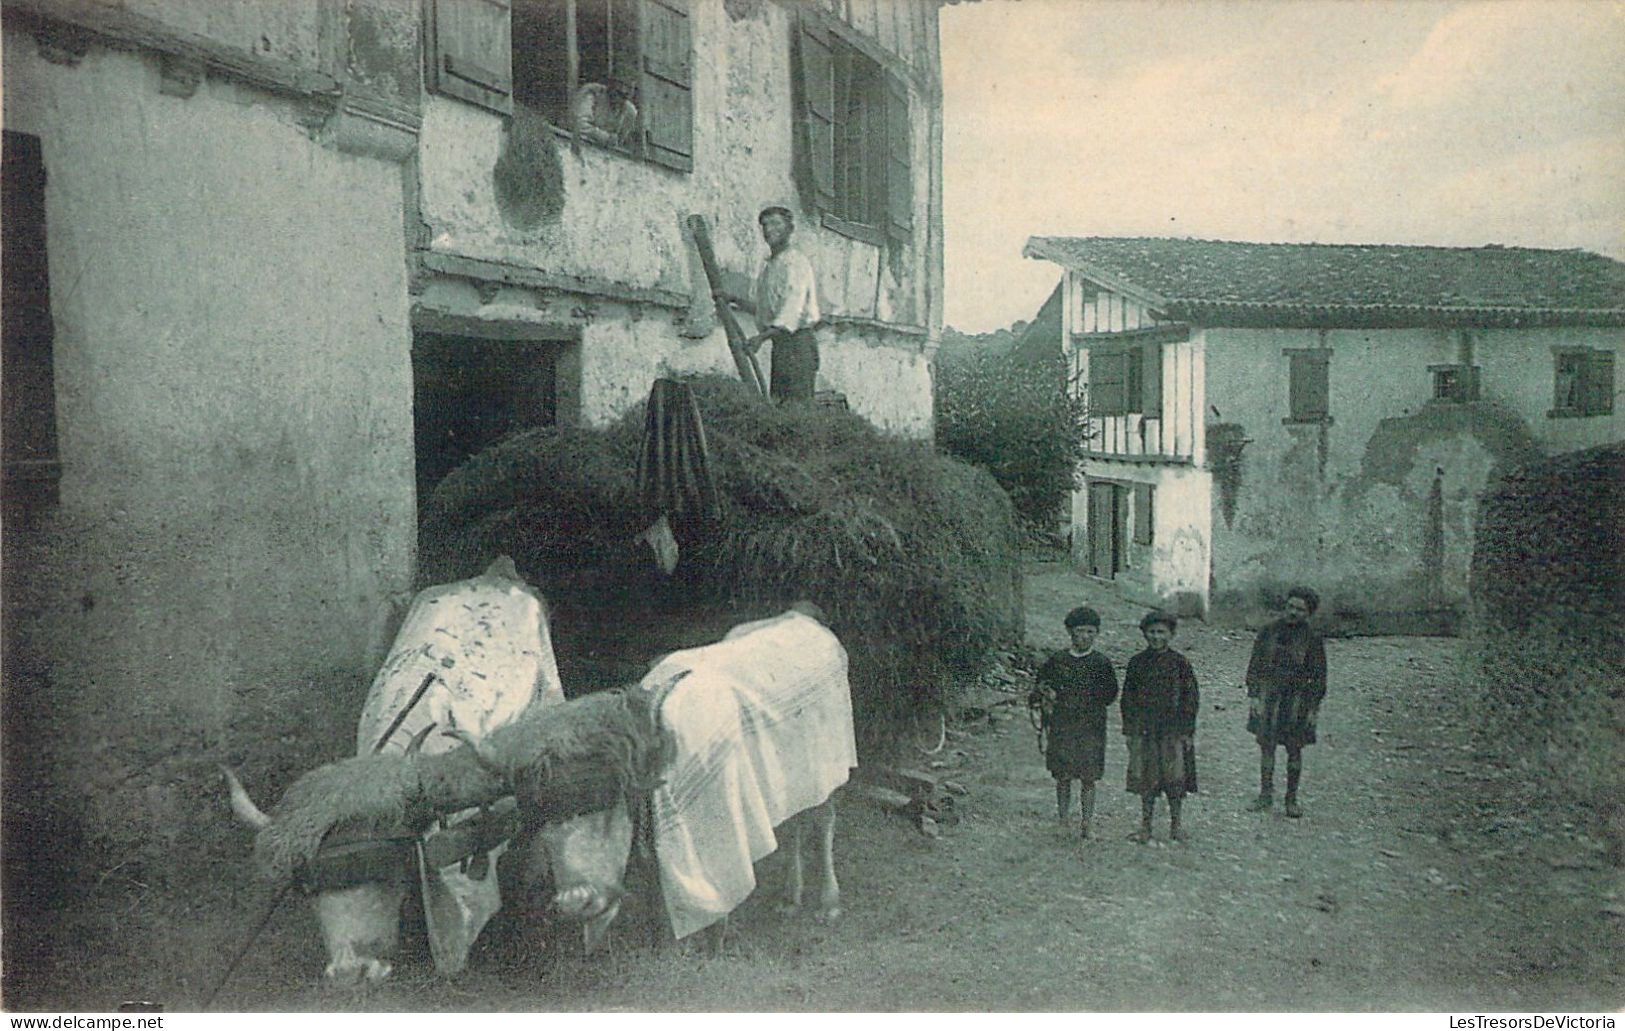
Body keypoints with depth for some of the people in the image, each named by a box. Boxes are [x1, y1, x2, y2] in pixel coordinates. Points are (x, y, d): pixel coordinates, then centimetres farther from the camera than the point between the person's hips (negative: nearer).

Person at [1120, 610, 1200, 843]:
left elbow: (1192, 698, 1)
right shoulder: (1137, 663, 5)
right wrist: (1129, 730, 4)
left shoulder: (1180, 663, 0)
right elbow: (1128, 698, 9)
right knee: (1145, 779, 5)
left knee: (1175, 779, 0)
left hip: (1173, 730, -2)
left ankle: (1175, 826, 15)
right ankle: (1145, 826, 14)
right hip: (1144, 729, 2)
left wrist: (1188, 732, -3)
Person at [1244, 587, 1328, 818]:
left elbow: (1319, 677, 1)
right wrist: (1253, 695, 0)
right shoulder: (1269, 631, 3)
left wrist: (1314, 708, -3)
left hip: (1297, 700, -1)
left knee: (1294, 752, 5)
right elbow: (1255, 665, 6)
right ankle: (1265, 795, 15)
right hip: (1269, 696, 1)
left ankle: (1291, 800, 16)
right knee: (1266, 747, 4)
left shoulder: (1313, 639, -2)